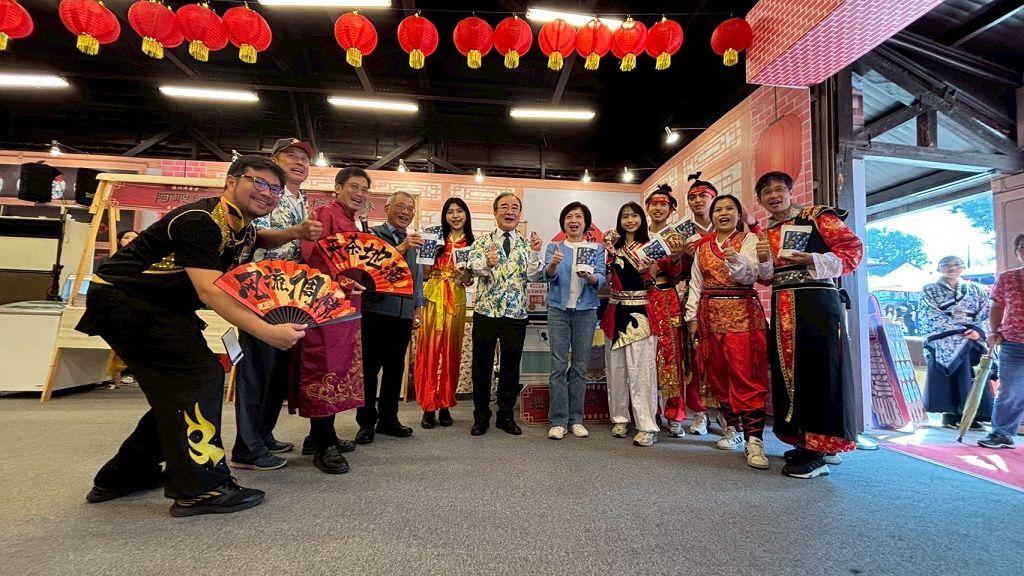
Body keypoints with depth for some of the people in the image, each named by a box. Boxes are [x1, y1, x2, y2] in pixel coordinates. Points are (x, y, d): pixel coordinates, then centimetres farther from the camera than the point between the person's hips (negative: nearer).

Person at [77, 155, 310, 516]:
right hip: (120, 296, -10)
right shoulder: (200, 221, -25)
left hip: (161, 309, 10)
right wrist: (267, 332, -43)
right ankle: (199, 487, -11)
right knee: (201, 376, -18)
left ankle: (124, 476, 27)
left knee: (178, 390, 12)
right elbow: (209, 291, -34)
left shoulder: (246, 231, 3)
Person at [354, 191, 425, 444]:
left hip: (403, 316, 5)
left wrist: (417, 309, 16)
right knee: (369, 369, 2)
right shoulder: (372, 234, 1)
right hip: (375, 312, -5)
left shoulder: (415, 242, 17)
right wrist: (401, 248, -25)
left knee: (395, 369, 10)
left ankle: (388, 419, 22)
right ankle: (366, 422, 13)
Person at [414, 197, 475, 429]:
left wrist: (465, 274, -14)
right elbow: (425, 273, 4)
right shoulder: (437, 239, 5)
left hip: (457, 301, 1)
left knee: (452, 351, 5)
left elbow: (469, 281, 6)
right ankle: (428, 406, 9)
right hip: (433, 297, -1)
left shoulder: (471, 244, 7)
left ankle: (445, 405, 16)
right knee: (429, 350, -1)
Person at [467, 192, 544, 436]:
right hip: (486, 311, -1)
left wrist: (535, 253, -21)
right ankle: (481, 416, 21)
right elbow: (474, 266, -15)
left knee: (511, 365, 9)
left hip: (516, 313, 1)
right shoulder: (482, 241, 4)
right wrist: (487, 263, -37)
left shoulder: (527, 244, 7)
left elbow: (534, 276, -5)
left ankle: (506, 415, 25)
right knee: (482, 365, 6)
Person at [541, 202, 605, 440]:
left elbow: (600, 279, -5)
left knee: (580, 367, 5)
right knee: (559, 366, -2)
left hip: (586, 311, 1)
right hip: (559, 309, -1)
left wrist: (589, 276, -28)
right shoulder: (554, 247, 6)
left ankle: (576, 419, 14)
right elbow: (548, 276, -8)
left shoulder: (597, 248, 7)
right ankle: (558, 421, 4)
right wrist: (553, 264, -30)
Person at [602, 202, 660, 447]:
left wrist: (646, 268, -18)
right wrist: (609, 254, -3)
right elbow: (608, 280, 5)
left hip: (640, 313, -4)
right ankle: (619, 418, 21)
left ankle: (647, 426, 1)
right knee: (616, 368, 8)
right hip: (616, 311, 4)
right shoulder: (614, 246, 11)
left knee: (641, 370, -5)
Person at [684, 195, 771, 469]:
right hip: (710, 315, 5)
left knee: (746, 375, -11)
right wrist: (692, 317, 8)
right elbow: (695, 285, 14)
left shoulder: (749, 240, 3)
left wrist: (736, 261, -33)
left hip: (742, 313, -4)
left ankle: (754, 440, -10)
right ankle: (733, 428, 20)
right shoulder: (703, 248, 16)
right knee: (718, 375, 7)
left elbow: (751, 274, -13)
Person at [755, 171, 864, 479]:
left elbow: (853, 248, -5)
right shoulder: (766, 232, 17)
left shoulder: (818, 217, 0)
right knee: (788, 371, 8)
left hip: (817, 302, -7)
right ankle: (806, 441, 21)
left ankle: (819, 452, 0)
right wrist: (764, 261, -1)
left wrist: (814, 261, -18)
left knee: (819, 370, -7)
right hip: (782, 308, 7)